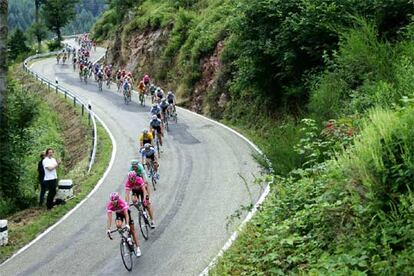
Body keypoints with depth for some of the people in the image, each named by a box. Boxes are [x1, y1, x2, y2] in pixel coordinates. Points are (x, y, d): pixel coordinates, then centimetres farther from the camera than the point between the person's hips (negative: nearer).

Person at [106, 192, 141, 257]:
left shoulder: (122, 203, -38)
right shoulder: (109, 206, -31)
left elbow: (126, 215, -43)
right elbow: (109, 218, -33)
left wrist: (127, 224, -56)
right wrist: (108, 229, -42)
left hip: (126, 212, -2)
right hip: (118, 214, 2)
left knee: (132, 229, -1)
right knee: (118, 225, -29)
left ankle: (137, 248, 5)